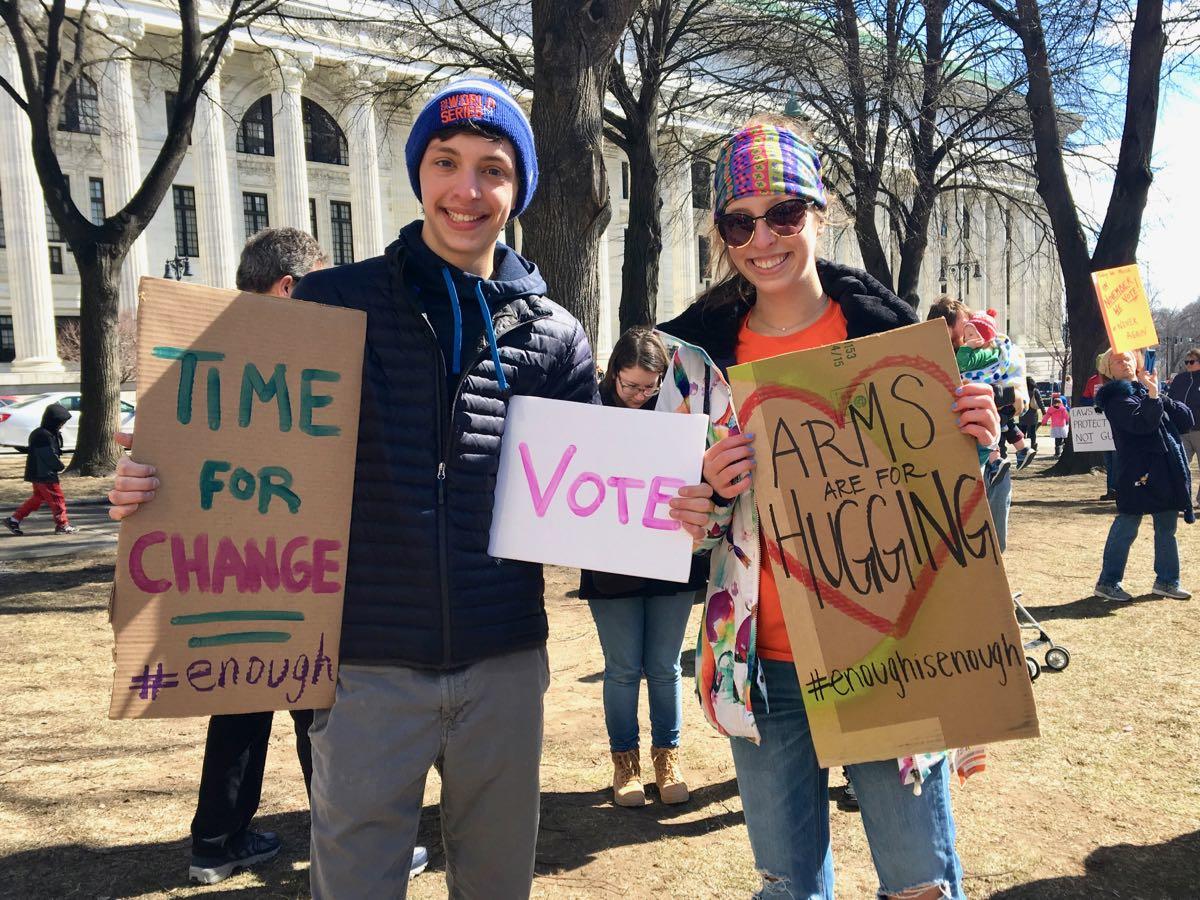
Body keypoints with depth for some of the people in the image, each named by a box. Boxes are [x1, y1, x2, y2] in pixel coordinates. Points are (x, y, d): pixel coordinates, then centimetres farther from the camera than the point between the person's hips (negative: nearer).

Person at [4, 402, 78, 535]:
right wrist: (60, 466, -6)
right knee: (57, 499, -1)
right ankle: (63, 525, 7)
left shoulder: (38, 433, 13)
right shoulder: (44, 436, -21)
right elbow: (50, 456, -21)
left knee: (37, 498, 19)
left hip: (37, 474, 11)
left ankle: (14, 520, 20)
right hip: (45, 475, -11)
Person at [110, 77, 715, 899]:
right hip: (369, 666, -2)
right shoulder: (334, 304, 0)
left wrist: (670, 512, -12)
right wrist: (152, 487, -16)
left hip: (505, 666, 2)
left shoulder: (554, 336, 4)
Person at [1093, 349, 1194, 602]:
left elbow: (1187, 421, 7)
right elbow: (1142, 423, -22)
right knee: (1126, 527, -3)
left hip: (1167, 471, 8)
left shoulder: (1147, 388, 16)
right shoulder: (1117, 398, -6)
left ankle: (1166, 580, 25)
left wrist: (1159, 396, -6)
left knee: (1167, 528, 14)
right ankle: (1107, 582, 6)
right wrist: (1153, 396, -31)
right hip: (1138, 471, -7)